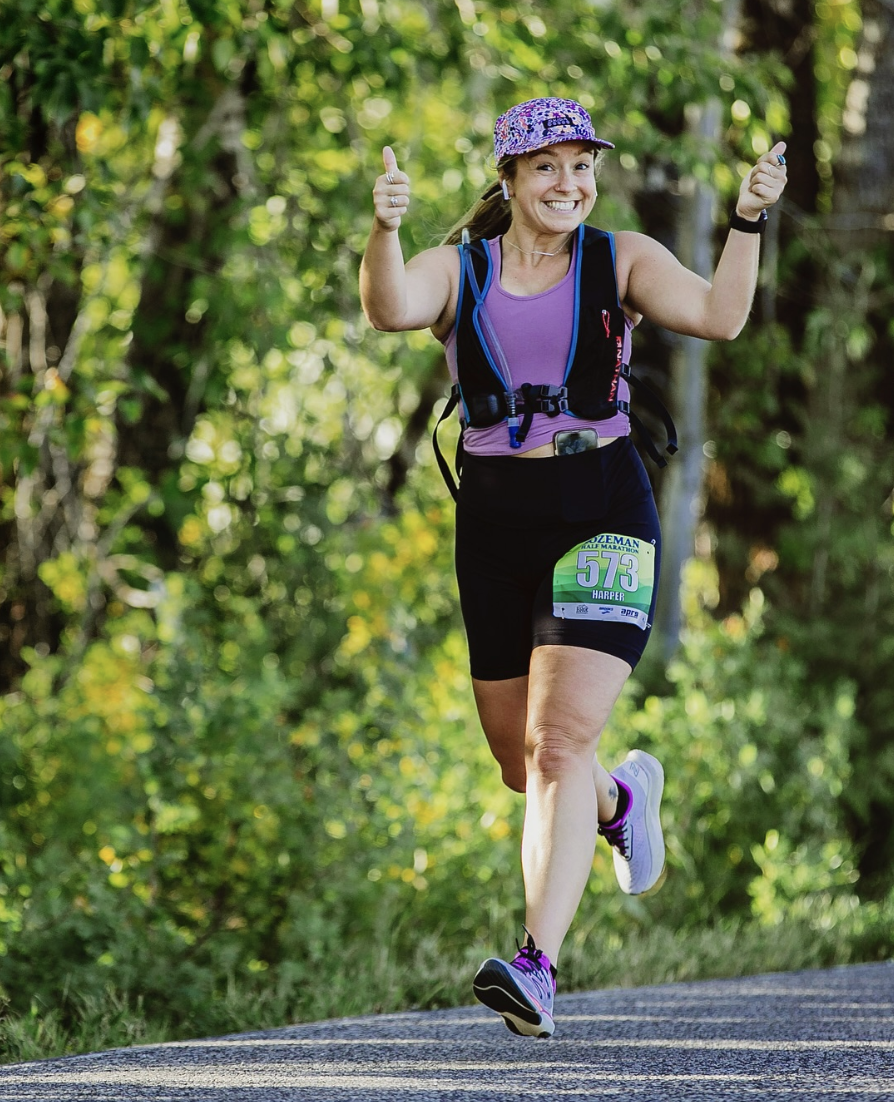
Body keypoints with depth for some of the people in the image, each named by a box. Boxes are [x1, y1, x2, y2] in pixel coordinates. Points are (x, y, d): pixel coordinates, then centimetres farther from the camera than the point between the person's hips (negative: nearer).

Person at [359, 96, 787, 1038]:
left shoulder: (620, 260, 2)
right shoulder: (457, 270, 3)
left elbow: (719, 317, -14)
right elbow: (389, 309, -19)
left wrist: (747, 221, -27)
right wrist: (384, 229, -37)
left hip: (603, 511, -3)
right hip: (495, 521, 3)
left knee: (558, 744, -17)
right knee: (518, 758, 14)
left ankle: (537, 966, -21)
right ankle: (622, 798, 49)